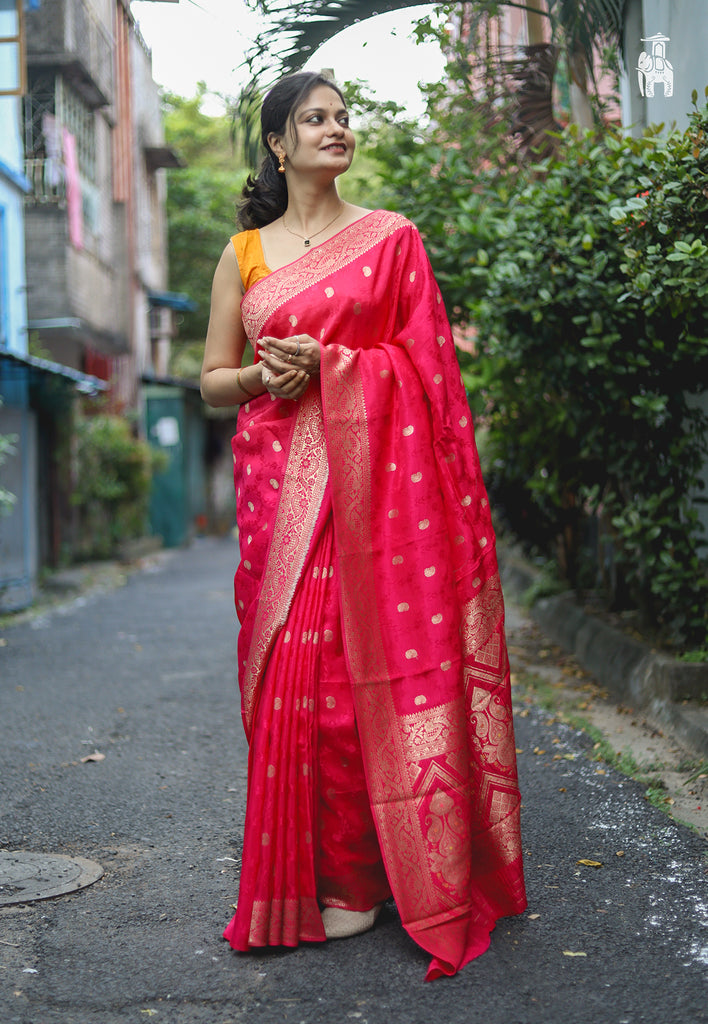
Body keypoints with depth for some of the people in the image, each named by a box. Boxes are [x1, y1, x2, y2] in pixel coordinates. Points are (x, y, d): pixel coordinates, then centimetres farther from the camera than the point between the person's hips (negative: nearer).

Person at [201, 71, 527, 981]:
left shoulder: (391, 237, 8)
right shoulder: (244, 252, 14)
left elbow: (428, 364, 3)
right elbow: (211, 380, 13)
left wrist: (326, 362, -10)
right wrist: (261, 374, -8)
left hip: (373, 471, -2)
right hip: (279, 482, 2)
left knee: (368, 657, -6)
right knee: (289, 668, -1)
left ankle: (354, 877, 5)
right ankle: (298, 872, 12)